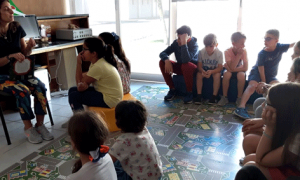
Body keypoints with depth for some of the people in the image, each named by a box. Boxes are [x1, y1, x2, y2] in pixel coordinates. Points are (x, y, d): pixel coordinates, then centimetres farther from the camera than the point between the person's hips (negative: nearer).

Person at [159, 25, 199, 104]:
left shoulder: (194, 44, -22)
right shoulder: (176, 43, -8)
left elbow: (185, 60, -41)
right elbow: (162, 53, -11)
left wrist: (184, 43, -41)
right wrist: (167, 60, -32)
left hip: (192, 68, -5)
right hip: (180, 68, 5)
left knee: (186, 65, -40)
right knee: (162, 62, -15)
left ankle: (189, 92, -21)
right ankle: (172, 89, -6)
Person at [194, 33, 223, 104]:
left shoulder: (219, 53, -20)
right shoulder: (201, 52, -17)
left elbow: (220, 68, -22)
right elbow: (199, 66, -15)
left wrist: (211, 71, -42)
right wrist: (203, 71, -39)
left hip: (215, 71, -1)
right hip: (204, 70, 1)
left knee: (217, 75, -31)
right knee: (199, 74, -27)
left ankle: (214, 96, -21)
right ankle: (199, 95, -20)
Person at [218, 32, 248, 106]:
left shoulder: (244, 51, -19)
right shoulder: (227, 51, -24)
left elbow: (245, 68, -23)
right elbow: (232, 67, -33)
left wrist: (232, 69, -29)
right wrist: (239, 54, -36)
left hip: (239, 70, 1)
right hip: (229, 69, -1)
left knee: (241, 75, -32)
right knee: (226, 74, -34)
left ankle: (239, 98, -14)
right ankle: (224, 97, -18)